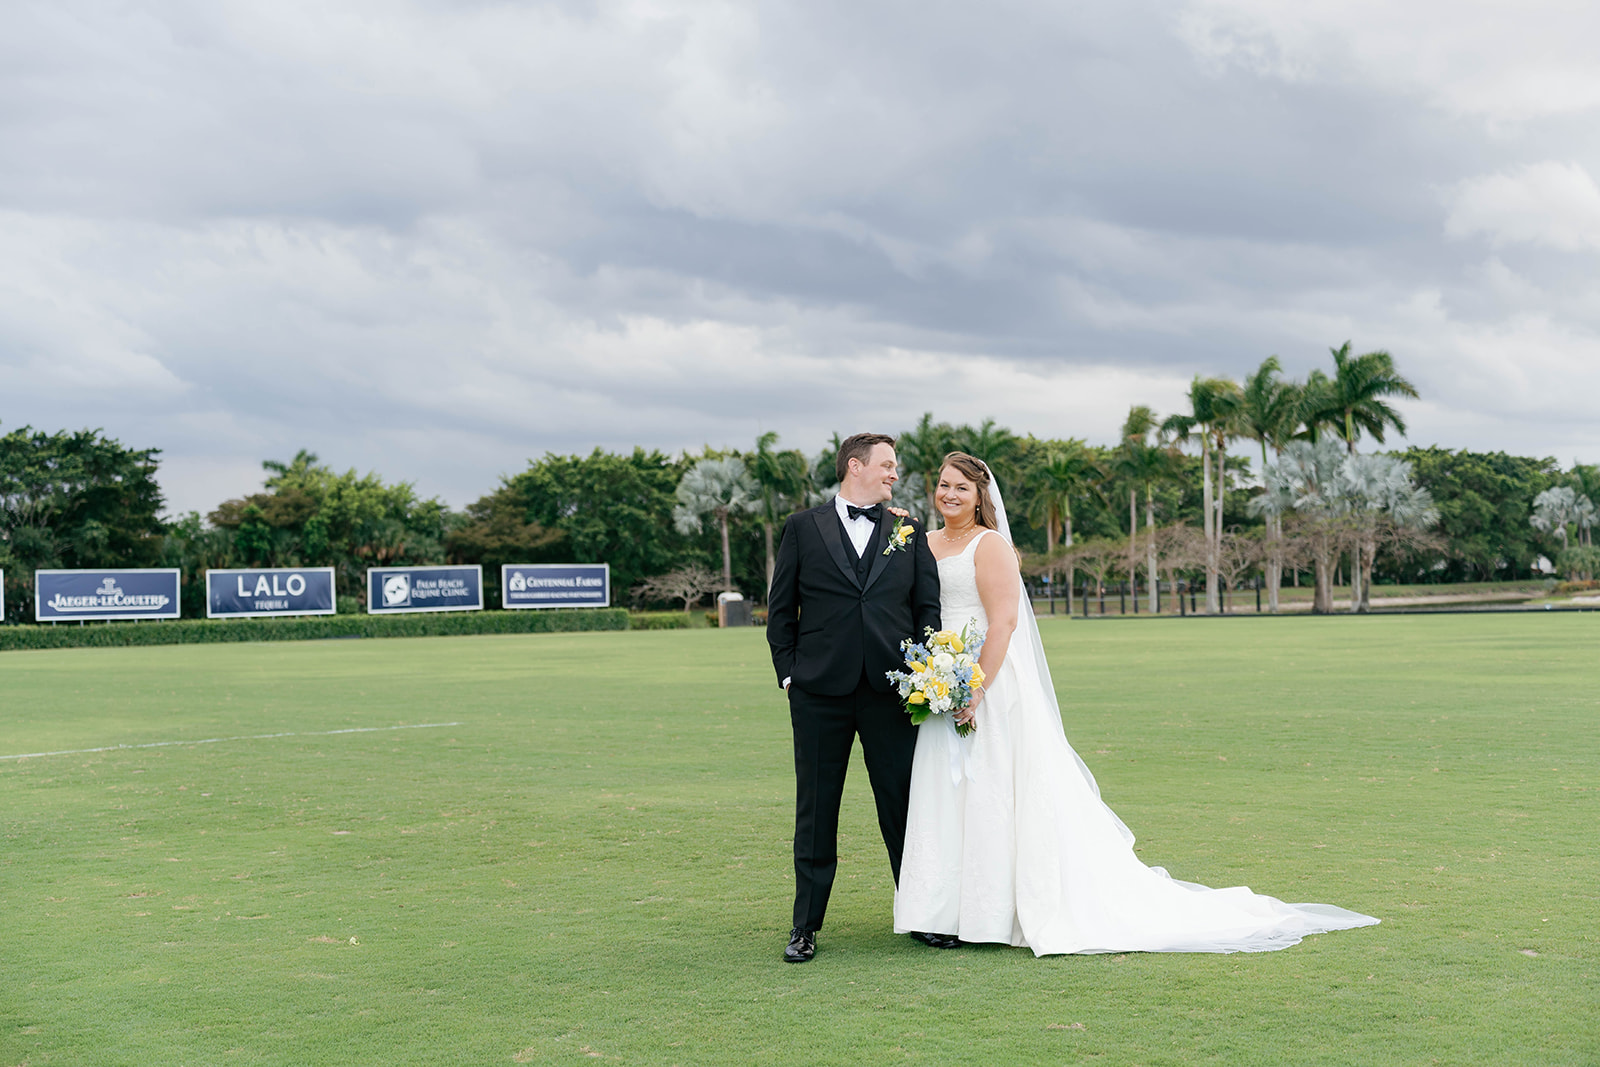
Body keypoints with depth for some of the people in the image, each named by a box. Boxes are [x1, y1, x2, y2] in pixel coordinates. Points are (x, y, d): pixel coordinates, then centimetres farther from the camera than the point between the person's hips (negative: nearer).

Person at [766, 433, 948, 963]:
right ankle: (806, 925, 14)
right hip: (820, 692, -1)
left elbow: (929, 608, 10)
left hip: (892, 692, 1)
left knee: (905, 805, 5)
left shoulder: (910, 533, 11)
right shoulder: (803, 527, 6)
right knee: (815, 810, 5)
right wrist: (788, 674, 0)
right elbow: (780, 610, 7)